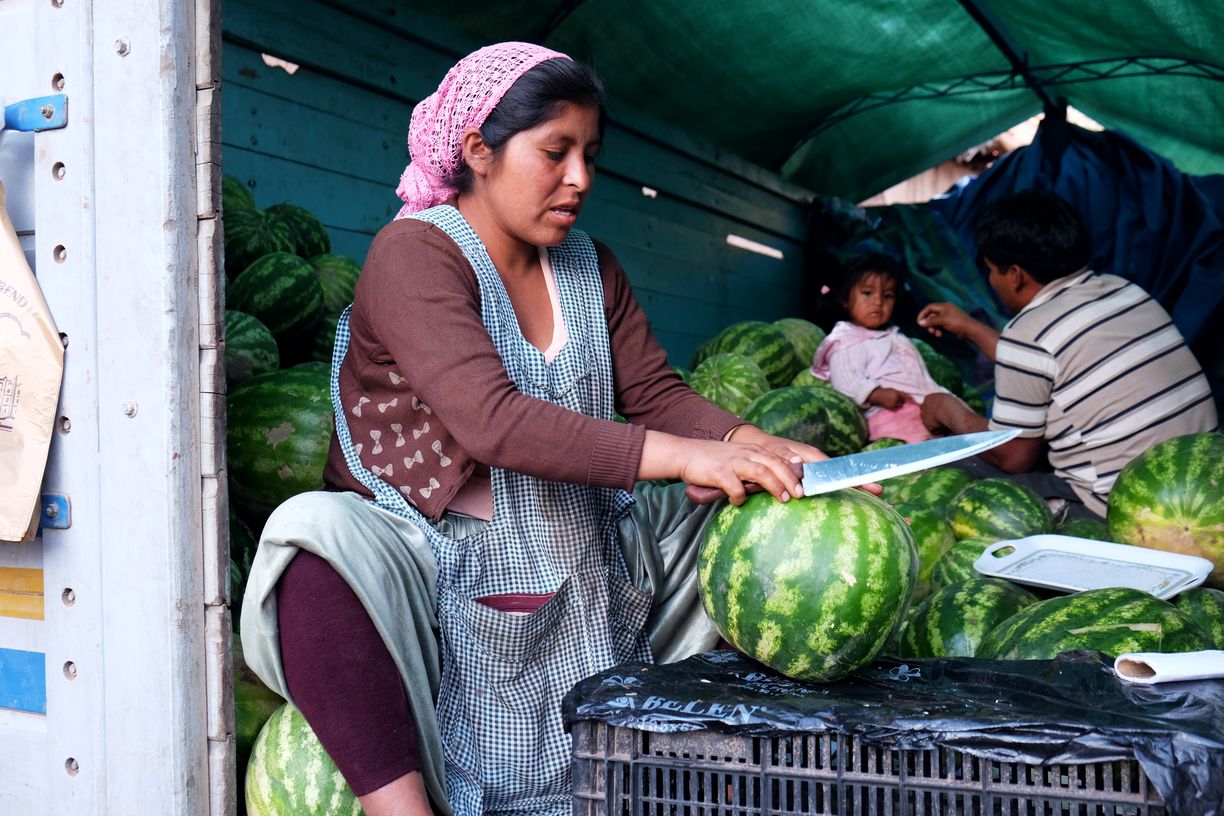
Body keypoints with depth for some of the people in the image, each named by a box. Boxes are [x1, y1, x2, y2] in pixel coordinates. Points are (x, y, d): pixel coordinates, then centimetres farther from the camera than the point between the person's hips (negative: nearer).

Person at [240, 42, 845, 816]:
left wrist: (751, 444, -19)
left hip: (576, 559, 7)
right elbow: (491, 421, -28)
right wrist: (681, 455, -34)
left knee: (744, 505, 1)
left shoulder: (591, 266, 10)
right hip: (436, 562, -6)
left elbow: (656, 393, 2)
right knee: (321, 540, -36)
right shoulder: (414, 253, -13)